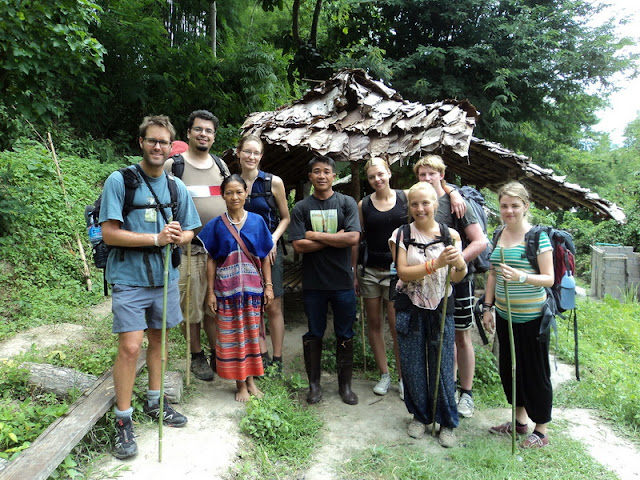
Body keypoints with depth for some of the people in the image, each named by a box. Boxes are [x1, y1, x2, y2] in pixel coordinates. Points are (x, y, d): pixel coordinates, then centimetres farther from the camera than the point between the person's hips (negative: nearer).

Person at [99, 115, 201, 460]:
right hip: (129, 279, -5)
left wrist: (179, 237, -13)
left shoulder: (177, 187, 7)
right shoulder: (119, 181, -8)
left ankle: (154, 402, 33)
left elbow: (188, 232, 11)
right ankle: (123, 421, 10)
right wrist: (157, 239, -21)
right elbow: (110, 234, -14)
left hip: (164, 277, 5)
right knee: (130, 347, -7)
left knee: (157, 339, 15)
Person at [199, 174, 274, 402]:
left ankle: (251, 381, 24)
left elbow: (265, 257, 4)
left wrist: (268, 285, 1)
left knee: (251, 333, 10)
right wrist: (210, 291, -1)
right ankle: (240, 384, 19)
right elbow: (211, 260, 2)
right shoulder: (217, 225, -1)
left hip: (252, 287, 1)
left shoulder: (257, 221, 1)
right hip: (227, 288, -1)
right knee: (232, 336, 6)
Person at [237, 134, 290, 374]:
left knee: (273, 307, 1)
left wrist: (273, 239, -11)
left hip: (269, 250, -2)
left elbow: (285, 218, 3)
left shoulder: (273, 182, -3)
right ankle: (262, 355, 22)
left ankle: (277, 360, 14)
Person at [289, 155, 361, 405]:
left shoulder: (347, 203, 0)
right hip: (313, 282, 1)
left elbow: (353, 237, -14)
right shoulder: (301, 208, 1)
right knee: (314, 334, 12)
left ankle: (345, 384, 26)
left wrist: (316, 235, -11)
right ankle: (314, 384, 27)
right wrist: (334, 239, -11)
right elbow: (299, 245, -9)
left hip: (343, 281, 0)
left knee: (345, 335, 10)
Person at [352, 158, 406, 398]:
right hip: (369, 270, 2)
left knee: (397, 326, -1)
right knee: (374, 323, 8)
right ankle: (384, 375, 23)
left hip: (397, 270, -2)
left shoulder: (405, 198, 0)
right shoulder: (363, 205, 4)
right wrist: (354, 274, 5)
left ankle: (403, 377, 14)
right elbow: (356, 241, 6)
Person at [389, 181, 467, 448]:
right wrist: (435, 263, -26)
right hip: (410, 308, 1)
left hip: (441, 308, 0)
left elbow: (457, 278, -7)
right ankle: (420, 416, 33)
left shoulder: (450, 235, -3)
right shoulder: (401, 235, -4)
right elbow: (403, 273, -13)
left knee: (443, 367, 5)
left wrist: (459, 263, -29)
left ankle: (447, 422, 26)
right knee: (413, 366, 10)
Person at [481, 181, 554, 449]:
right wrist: (488, 307, 9)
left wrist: (521, 276, -32)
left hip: (532, 318, -6)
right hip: (505, 315, 6)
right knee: (508, 367, 16)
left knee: (535, 372, 6)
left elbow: (549, 278, -14)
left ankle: (541, 431, 24)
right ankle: (520, 421, 36)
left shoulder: (537, 236, -12)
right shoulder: (498, 235, 6)